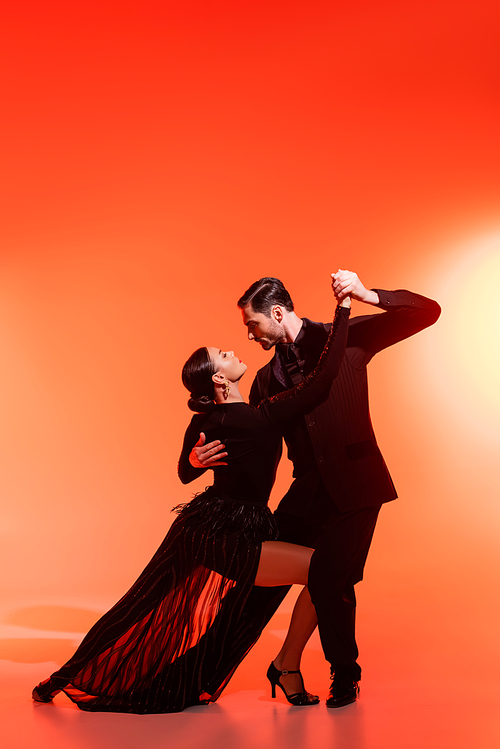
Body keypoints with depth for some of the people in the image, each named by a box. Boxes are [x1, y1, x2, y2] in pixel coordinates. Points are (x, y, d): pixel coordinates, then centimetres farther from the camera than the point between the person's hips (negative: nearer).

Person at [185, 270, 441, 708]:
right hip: (308, 489, 5)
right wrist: (201, 458, -5)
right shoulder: (268, 379, 12)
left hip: (355, 484, -5)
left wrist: (365, 294, -21)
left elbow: (426, 312, -5)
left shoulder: (344, 338, -1)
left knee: (328, 578, -9)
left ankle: (345, 674, 17)